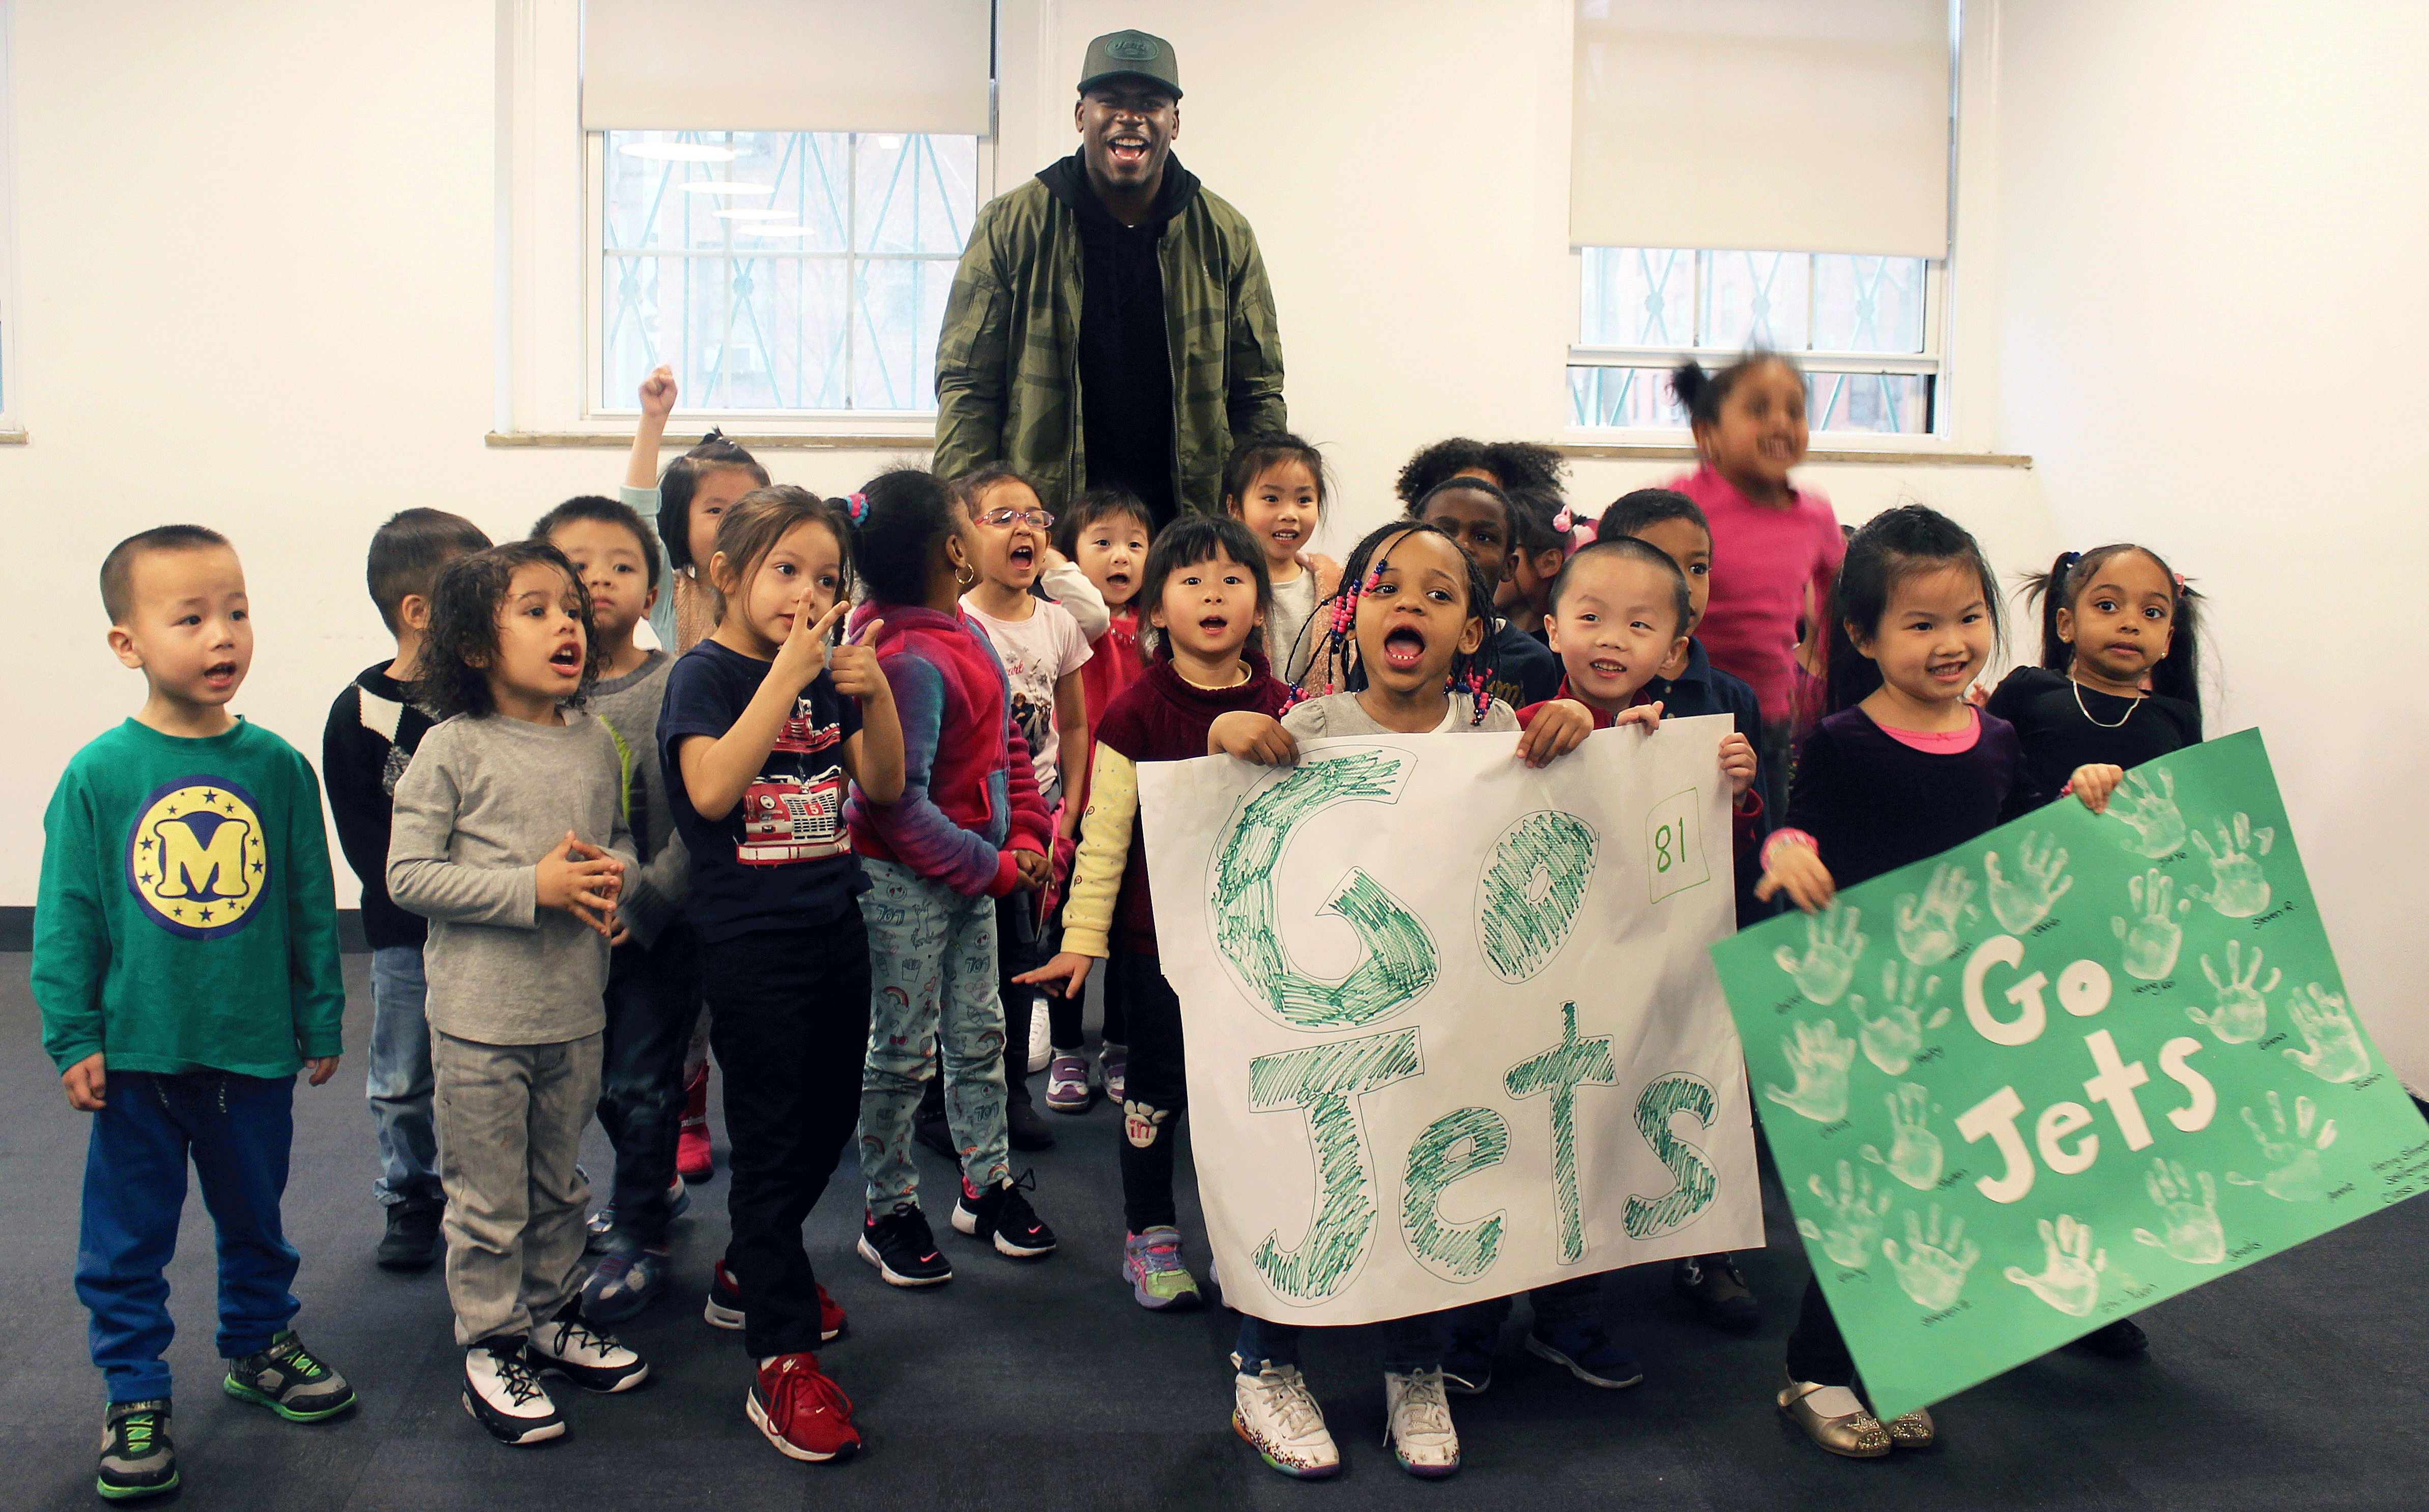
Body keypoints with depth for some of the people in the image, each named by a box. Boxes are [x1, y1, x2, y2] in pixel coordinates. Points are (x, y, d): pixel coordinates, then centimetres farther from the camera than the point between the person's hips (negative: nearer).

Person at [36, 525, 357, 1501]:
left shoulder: (277, 766, -5)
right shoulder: (98, 774, -10)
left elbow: (312, 905, 2)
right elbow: (67, 916, -4)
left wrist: (321, 1020, 6)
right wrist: (72, 1038, -4)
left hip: (253, 1049, 2)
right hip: (137, 1054, -2)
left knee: (255, 1215, 19)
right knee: (127, 1235, 10)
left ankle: (259, 1345, 41)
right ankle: (134, 1394, 26)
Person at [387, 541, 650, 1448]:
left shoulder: (594, 742, 3)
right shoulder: (453, 749, -12)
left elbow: (621, 836, 17)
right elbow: (407, 875, -14)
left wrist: (614, 875, -7)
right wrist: (535, 887, -20)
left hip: (575, 1010, 5)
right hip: (482, 1017, -5)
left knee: (559, 1182, 20)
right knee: (488, 1198, 7)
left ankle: (552, 1314, 37)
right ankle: (489, 1346, 23)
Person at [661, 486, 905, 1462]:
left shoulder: (823, 676, 9)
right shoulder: (706, 674, -9)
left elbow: (883, 787, 6)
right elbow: (712, 787, -25)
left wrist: (876, 694, -10)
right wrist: (787, 675, -26)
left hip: (834, 927, 7)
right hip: (751, 937, -7)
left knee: (831, 1116, 16)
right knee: (771, 1139, -4)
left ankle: (750, 1273, 38)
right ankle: (782, 1361, 2)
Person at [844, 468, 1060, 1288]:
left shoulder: (969, 636, 4)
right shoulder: (910, 661, -24)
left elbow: (1007, 742, 14)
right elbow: (899, 802, -25)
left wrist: (1026, 835, 1)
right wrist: (992, 868, -18)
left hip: (975, 870, 9)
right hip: (907, 882, -9)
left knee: (979, 1035, 18)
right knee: (904, 1052, 5)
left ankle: (987, 1185, 33)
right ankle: (889, 1212, 20)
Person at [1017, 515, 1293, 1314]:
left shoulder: (1280, 708, 2)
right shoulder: (1137, 714, -8)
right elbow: (1104, 833, -6)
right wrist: (1082, 938, -9)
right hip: (1158, 933, -3)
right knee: (1157, 1084, 8)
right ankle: (1148, 1232, 24)